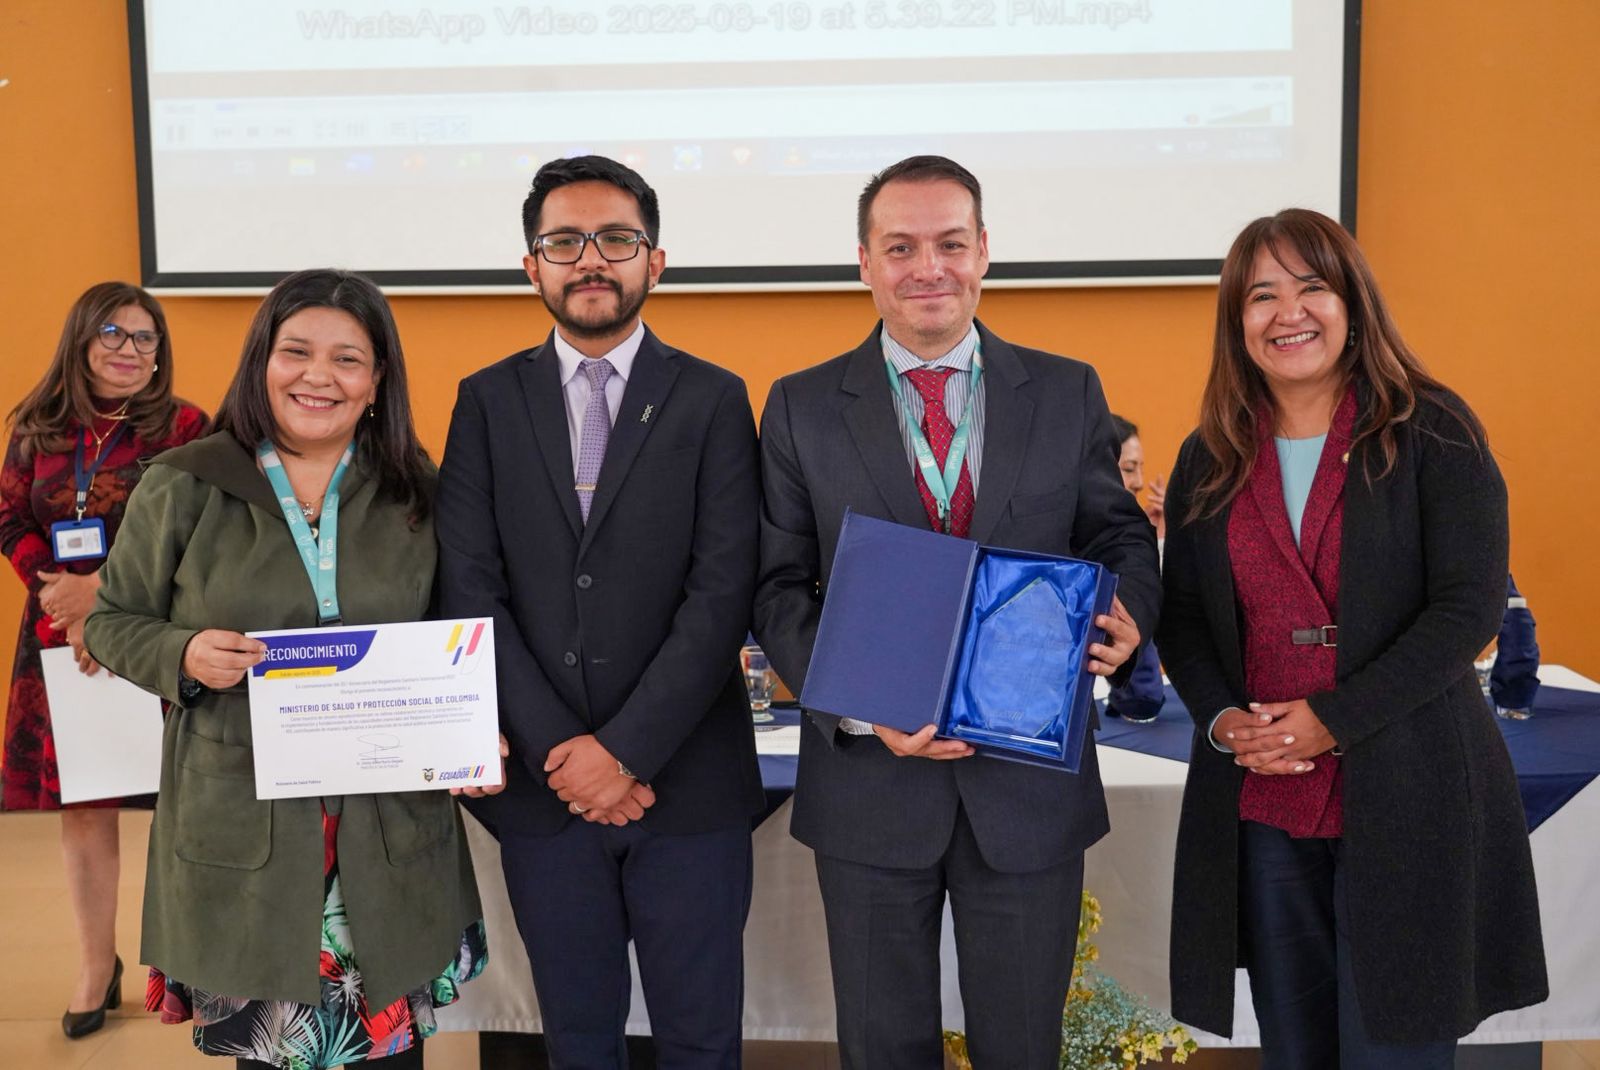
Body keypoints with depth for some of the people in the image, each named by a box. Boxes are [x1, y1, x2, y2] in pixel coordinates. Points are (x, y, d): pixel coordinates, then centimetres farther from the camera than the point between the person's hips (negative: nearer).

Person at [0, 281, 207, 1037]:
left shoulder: (183, 427, -3)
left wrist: (106, 591, -17)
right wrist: (61, 591, -9)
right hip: (62, 641, 4)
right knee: (80, 803, 10)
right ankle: (97, 968, 24)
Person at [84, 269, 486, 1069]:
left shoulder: (416, 492, 4)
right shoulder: (181, 488, -1)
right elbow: (113, 622, 6)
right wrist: (184, 655, -14)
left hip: (392, 836, 2)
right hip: (241, 835, -1)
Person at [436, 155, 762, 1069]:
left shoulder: (714, 400, -1)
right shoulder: (487, 402, 4)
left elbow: (722, 594, -9)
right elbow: (472, 591, -3)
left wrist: (625, 751, -15)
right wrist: (559, 750, -11)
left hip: (686, 779, -1)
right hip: (541, 782, 2)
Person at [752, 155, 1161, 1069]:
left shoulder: (1069, 393, 3)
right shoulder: (801, 408, 0)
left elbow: (1123, 538, 8)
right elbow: (780, 589, -2)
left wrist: (1126, 613, -16)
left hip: (1030, 783, 1)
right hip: (868, 780, 0)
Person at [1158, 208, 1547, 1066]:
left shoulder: (1432, 432, -2)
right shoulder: (1208, 461, 9)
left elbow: (1469, 607, -9)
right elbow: (1181, 618, 11)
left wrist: (1334, 720, -16)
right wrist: (1221, 719, -8)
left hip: (1407, 798, -3)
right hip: (1259, 801, 4)